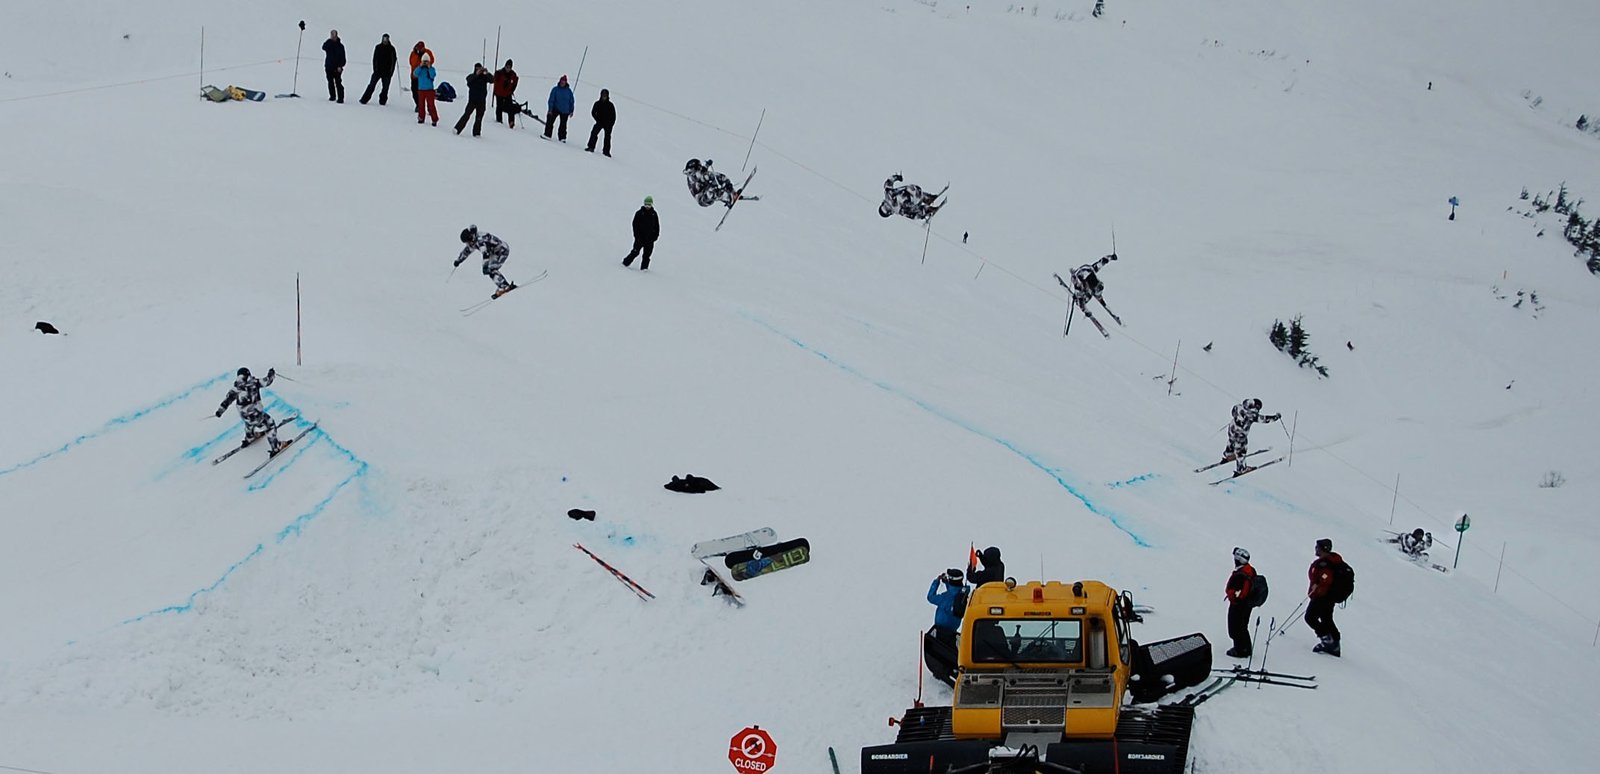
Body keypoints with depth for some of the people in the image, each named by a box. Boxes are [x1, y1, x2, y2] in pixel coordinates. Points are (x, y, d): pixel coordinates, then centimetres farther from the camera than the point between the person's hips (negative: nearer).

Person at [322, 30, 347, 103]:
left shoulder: (340, 46, -1)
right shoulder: (328, 44, 6)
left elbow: (343, 58, -3)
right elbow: (324, 47, -16)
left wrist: (340, 66, -15)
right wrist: (330, 40, -20)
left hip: (337, 68, -4)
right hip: (329, 67, 4)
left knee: (338, 83, -10)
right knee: (330, 82, 11)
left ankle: (340, 98, -12)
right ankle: (332, 96, 24)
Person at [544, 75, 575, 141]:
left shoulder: (568, 91, -2)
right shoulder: (555, 89, -5)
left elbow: (572, 101, 5)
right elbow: (551, 100, -6)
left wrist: (571, 111, 4)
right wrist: (550, 110, -11)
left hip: (565, 111, 0)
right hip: (555, 108, 0)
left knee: (563, 124, 8)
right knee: (550, 121, -9)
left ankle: (562, 137, 18)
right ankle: (547, 135, -2)